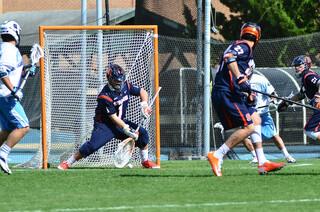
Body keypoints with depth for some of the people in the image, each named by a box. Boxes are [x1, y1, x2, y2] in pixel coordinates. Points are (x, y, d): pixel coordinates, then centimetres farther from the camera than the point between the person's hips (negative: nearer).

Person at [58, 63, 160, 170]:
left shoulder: (126, 86, -4)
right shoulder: (105, 96, -24)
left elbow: (142, 92, 10)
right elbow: (113, 117, -24)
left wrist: (144, 104, -10)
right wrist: (126, 129, -31)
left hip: (121, 122, 6)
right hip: (104, 124, -6)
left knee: (142, 133, -6)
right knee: (93, 145, -24)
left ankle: (145, 161, 12)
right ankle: (67, 163, -12)